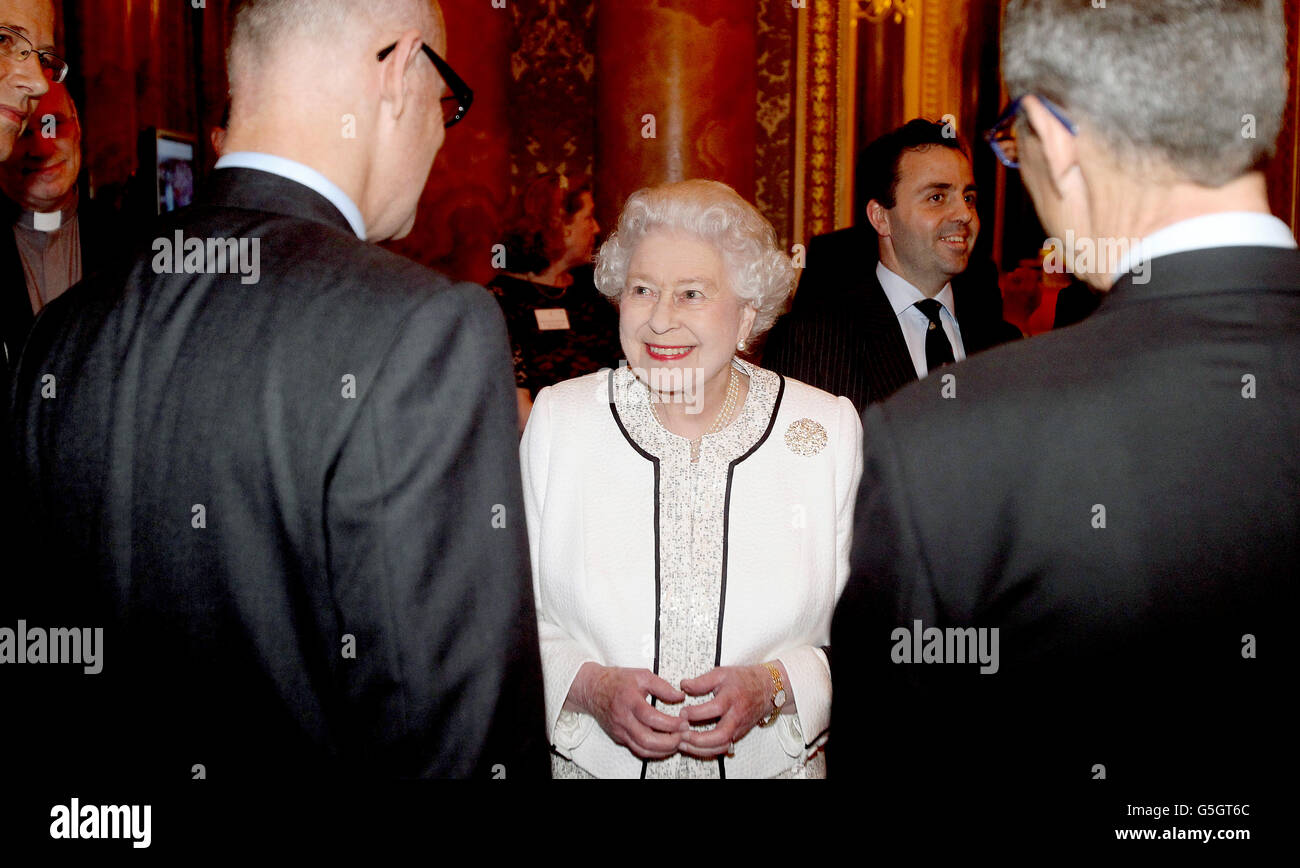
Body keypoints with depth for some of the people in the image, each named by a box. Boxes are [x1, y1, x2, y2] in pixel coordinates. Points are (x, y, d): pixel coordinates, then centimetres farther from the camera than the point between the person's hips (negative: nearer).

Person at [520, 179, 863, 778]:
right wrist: (588, 685, -19)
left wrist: (775, 685, -20)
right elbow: (511, 615, -4)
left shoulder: (828, 430, -9)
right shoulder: (557, 420, -7)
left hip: (773, 762, 0)